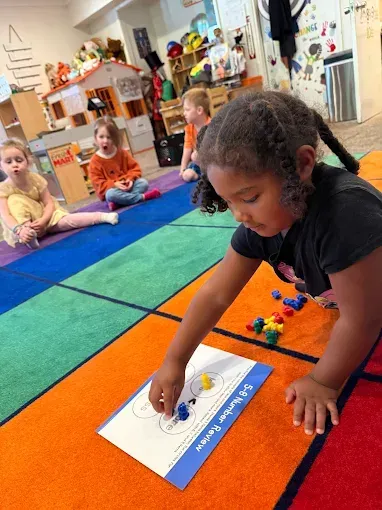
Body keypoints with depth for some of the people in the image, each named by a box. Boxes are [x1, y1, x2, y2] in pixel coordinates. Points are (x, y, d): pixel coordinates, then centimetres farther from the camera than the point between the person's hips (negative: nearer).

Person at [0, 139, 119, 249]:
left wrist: (43, 220, -31)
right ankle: (29, 235, -40)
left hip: (43, 216, 2)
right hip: (20, 225, -1)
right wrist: (19, 229, -48)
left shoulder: (36, 179, -12)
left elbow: (49, 203, -12)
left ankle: (103, 216, -31)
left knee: (66, 220, -26)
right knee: (14, 200, -28)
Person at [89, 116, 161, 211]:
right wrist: (114, 184, -27)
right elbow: (98, 183, -12)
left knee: (143, 182, -19)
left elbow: (135, 168, 5)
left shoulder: (122, 153, 2)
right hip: (111, 189, -3)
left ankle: (117, 202, -31)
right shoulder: (95, 161, -8)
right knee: (111, 194, -37)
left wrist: (130, 179, -17)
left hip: (127, 185, 4)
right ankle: (142, 197, -29)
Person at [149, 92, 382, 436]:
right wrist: (174, 362, -14)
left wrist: (324, 382, -19)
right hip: (344, 309, 5)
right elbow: (215, 295, -15)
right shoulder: (260, 222, -20)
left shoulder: (347, 212, -43)